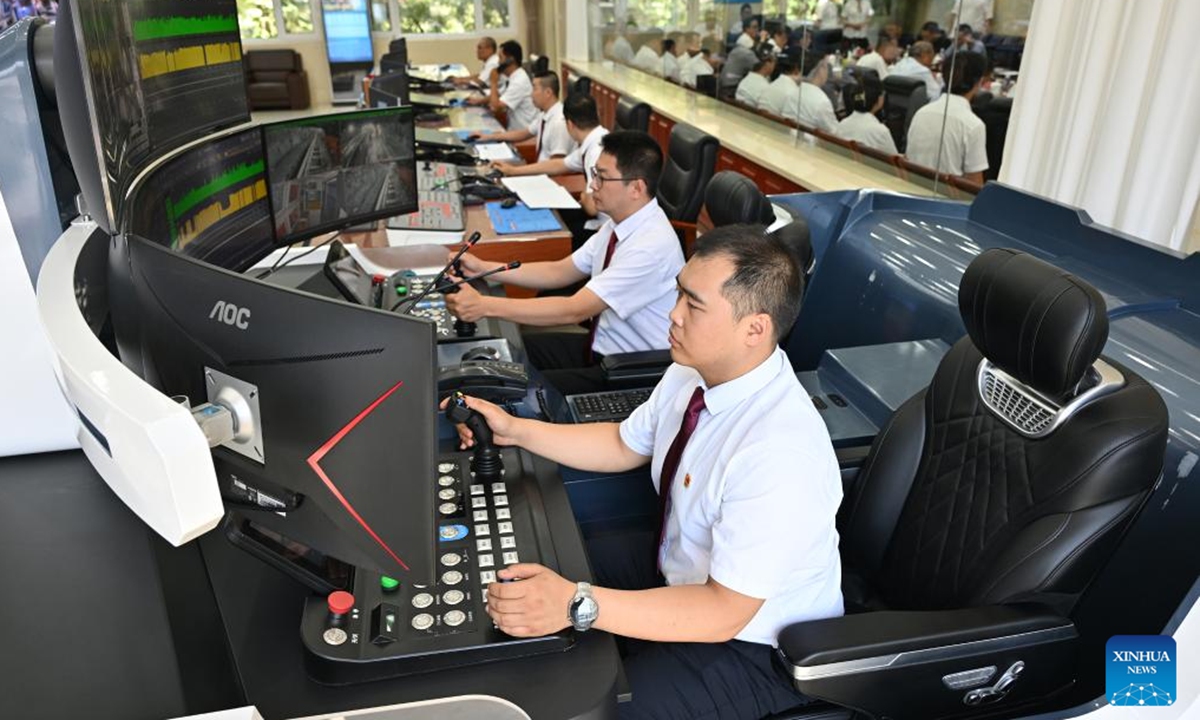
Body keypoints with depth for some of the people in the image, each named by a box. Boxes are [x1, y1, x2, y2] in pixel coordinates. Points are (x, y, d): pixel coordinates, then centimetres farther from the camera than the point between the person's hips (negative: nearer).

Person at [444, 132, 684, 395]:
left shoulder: (651, 245, -27)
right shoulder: (620, 223, 0)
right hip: (601, 345, 8)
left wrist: (484, 305, -29)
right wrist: (483, 268, 0)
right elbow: (560, 272, 8)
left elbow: (574, 310, -30)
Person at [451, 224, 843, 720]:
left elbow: (724, 612, -31)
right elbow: (623, 446, 6)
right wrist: (514, 430, -1)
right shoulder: (694, 371, -11)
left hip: (752, 644, -7)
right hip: (684, 565, 8)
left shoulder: (780, 453, -36)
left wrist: (578, 606, -39)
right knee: (526, 583, 8)